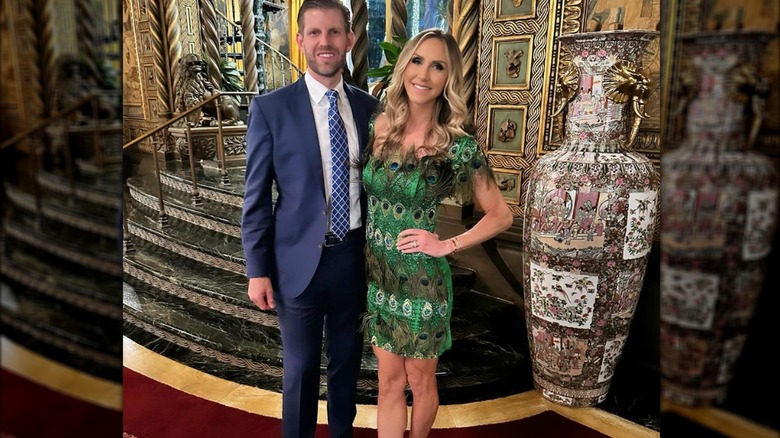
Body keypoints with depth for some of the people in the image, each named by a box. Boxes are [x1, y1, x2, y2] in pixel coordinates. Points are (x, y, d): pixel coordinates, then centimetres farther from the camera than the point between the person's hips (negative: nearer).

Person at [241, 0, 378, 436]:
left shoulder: (368, 106, 1)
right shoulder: (270, 109, -9)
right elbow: (256, 197, -6)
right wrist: (258, 270, -7)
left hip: (355, 256, 3)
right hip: (300, 260, -3)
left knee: (347, 359, 21)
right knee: (300, 367, 15)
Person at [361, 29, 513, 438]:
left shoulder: (459, 146, -14)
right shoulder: (378, 125, -4)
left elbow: (501, 215, -4)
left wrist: (447, 246, -13)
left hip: (421, 279, -3)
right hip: (375, 273, 3)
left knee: (420, 381, 18)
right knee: (389, 381, 16)